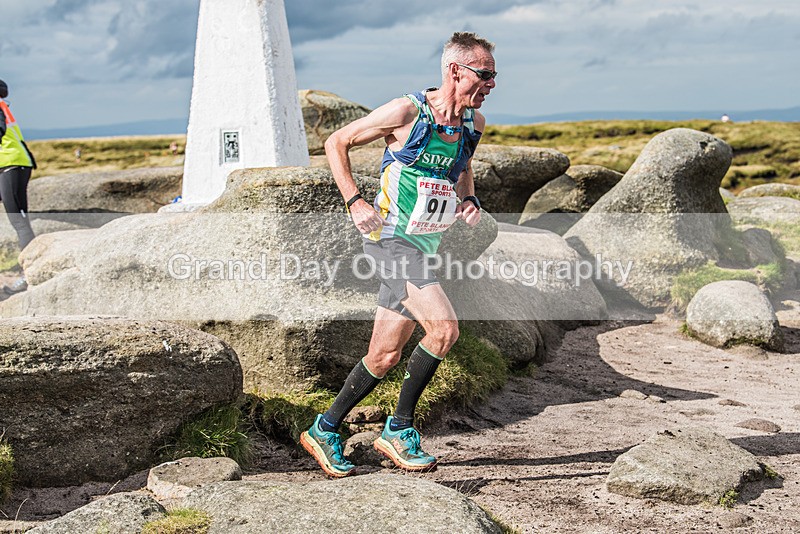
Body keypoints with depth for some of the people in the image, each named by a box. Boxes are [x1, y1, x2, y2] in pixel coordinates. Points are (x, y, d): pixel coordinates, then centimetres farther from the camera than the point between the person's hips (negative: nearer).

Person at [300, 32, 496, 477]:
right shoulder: (407, 112, -14)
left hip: (426, 245, 7)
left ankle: (325, 430, 26)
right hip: (392, 238, -7)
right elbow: (337, 143, -4)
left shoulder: (475, 123, 5)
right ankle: (400, 430, -4)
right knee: (444, 328, -21)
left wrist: (470, 200, 6)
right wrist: (355, 201, -13)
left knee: (385, 357, 10)